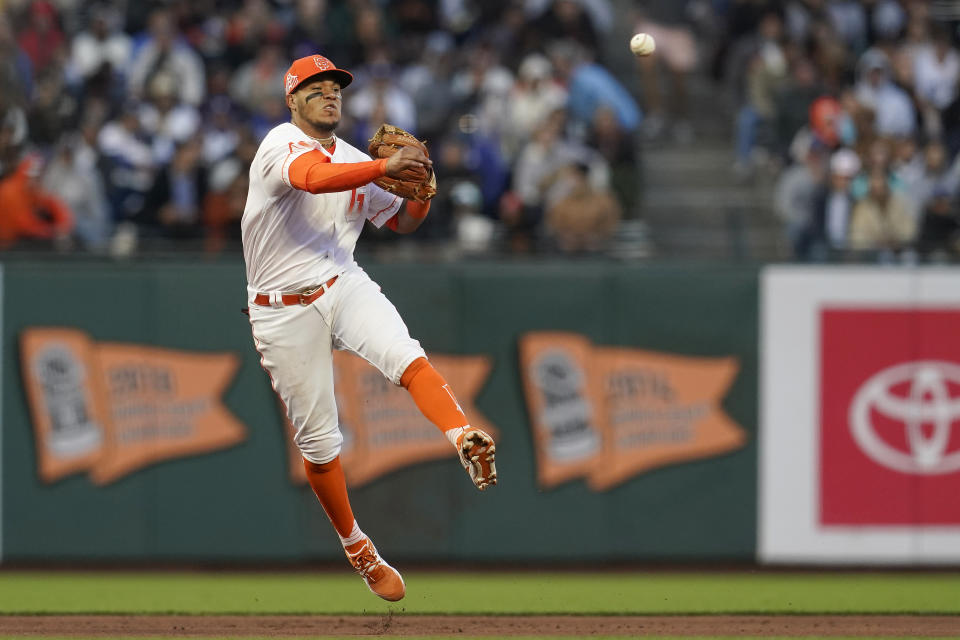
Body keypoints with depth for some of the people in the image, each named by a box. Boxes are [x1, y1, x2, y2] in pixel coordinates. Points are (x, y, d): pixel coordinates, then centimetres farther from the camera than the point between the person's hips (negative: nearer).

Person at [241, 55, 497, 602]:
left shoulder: (355, 161, 13)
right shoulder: (282, 144, -9)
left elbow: (403, 222, 19)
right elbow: (314, 178, -32)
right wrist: (386, 166, -41)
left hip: (344, 286, 3)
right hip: (284, 308, -3)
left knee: (405, 356, -29)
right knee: (318, 439, 3)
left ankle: (468, 443, -51)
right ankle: (357, 549, 19)